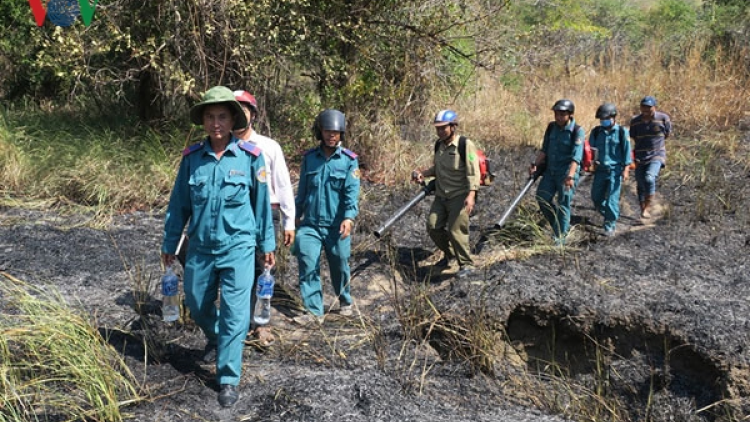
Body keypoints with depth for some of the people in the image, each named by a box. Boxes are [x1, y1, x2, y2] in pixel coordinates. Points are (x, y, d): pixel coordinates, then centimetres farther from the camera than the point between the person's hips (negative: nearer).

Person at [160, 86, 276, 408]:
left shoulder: (250, 157, -8)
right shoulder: (192, 158, -2)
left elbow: (261, 202, 1)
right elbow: (179, 204, 6)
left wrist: (267, 243, 6)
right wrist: (169, 243, 10)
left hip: (238, 247, -3)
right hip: (201, 247, 3)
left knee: (234, 313, -4)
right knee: (197, 304, 18)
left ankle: (228, 379, 8)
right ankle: (216, 340, 50)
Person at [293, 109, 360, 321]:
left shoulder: (349, 160, -4)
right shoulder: (309, 158, 5)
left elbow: (352, 191, -12)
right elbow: (302, 189, 14)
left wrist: (349, 217, -25)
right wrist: (297, 214, 18)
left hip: (337, 225, -2)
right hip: (310, 223, 2)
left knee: (340, 266, 11)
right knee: (308, 266, -6)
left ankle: (345, 301, 36)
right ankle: (314, 311, 4)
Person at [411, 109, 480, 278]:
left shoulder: (465, 145, -15)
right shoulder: (439, 144, 7)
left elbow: (473, 173, -19)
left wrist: (471, 195, -30)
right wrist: (422, 173, 4)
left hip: (460, 196, -7)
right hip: (441, 195, 7)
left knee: (455, 230, -10)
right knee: (433, 227, 3)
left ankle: (466, 264, 10)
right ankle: (449, 254, 28)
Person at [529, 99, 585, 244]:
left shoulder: (577, 131, -13)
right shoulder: (551, 127, 5)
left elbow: (576, 156, -22)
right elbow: (544, 149, 12)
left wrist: (570, 176, -33)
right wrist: (535, 164, 0)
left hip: (566, 173, -6)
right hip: (550, 171, 6)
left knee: (563, 204, -3)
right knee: (542, 198, 3)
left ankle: (560, 237, 7)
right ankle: (560, 225, 23)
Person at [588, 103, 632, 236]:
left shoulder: (622, 132, -4)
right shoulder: (596, 132, 5)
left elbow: (626, 151, -3)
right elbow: (591, 149, 13)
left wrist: (626, 169, -7)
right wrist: (591, 162, 2)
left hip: (615, 170, -4)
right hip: (600, 169, 4)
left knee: (612, 199, -6)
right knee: (596, 197, 9)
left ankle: (610, 226, 3)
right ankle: (609, 215, 35)